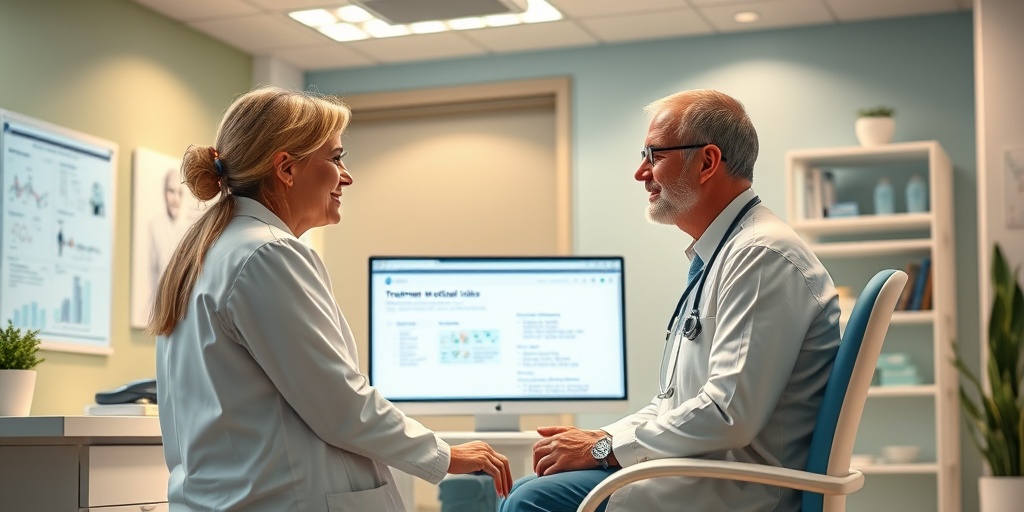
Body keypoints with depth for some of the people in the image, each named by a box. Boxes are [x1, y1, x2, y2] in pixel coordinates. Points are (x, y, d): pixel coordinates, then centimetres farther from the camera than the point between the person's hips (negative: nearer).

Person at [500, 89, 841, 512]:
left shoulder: (763, 256, -16)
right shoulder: (717, 257, 17)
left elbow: (728, 414, -24)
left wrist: (603, 447, -15)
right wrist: (597, 439, 4)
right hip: (702, 471, 10)